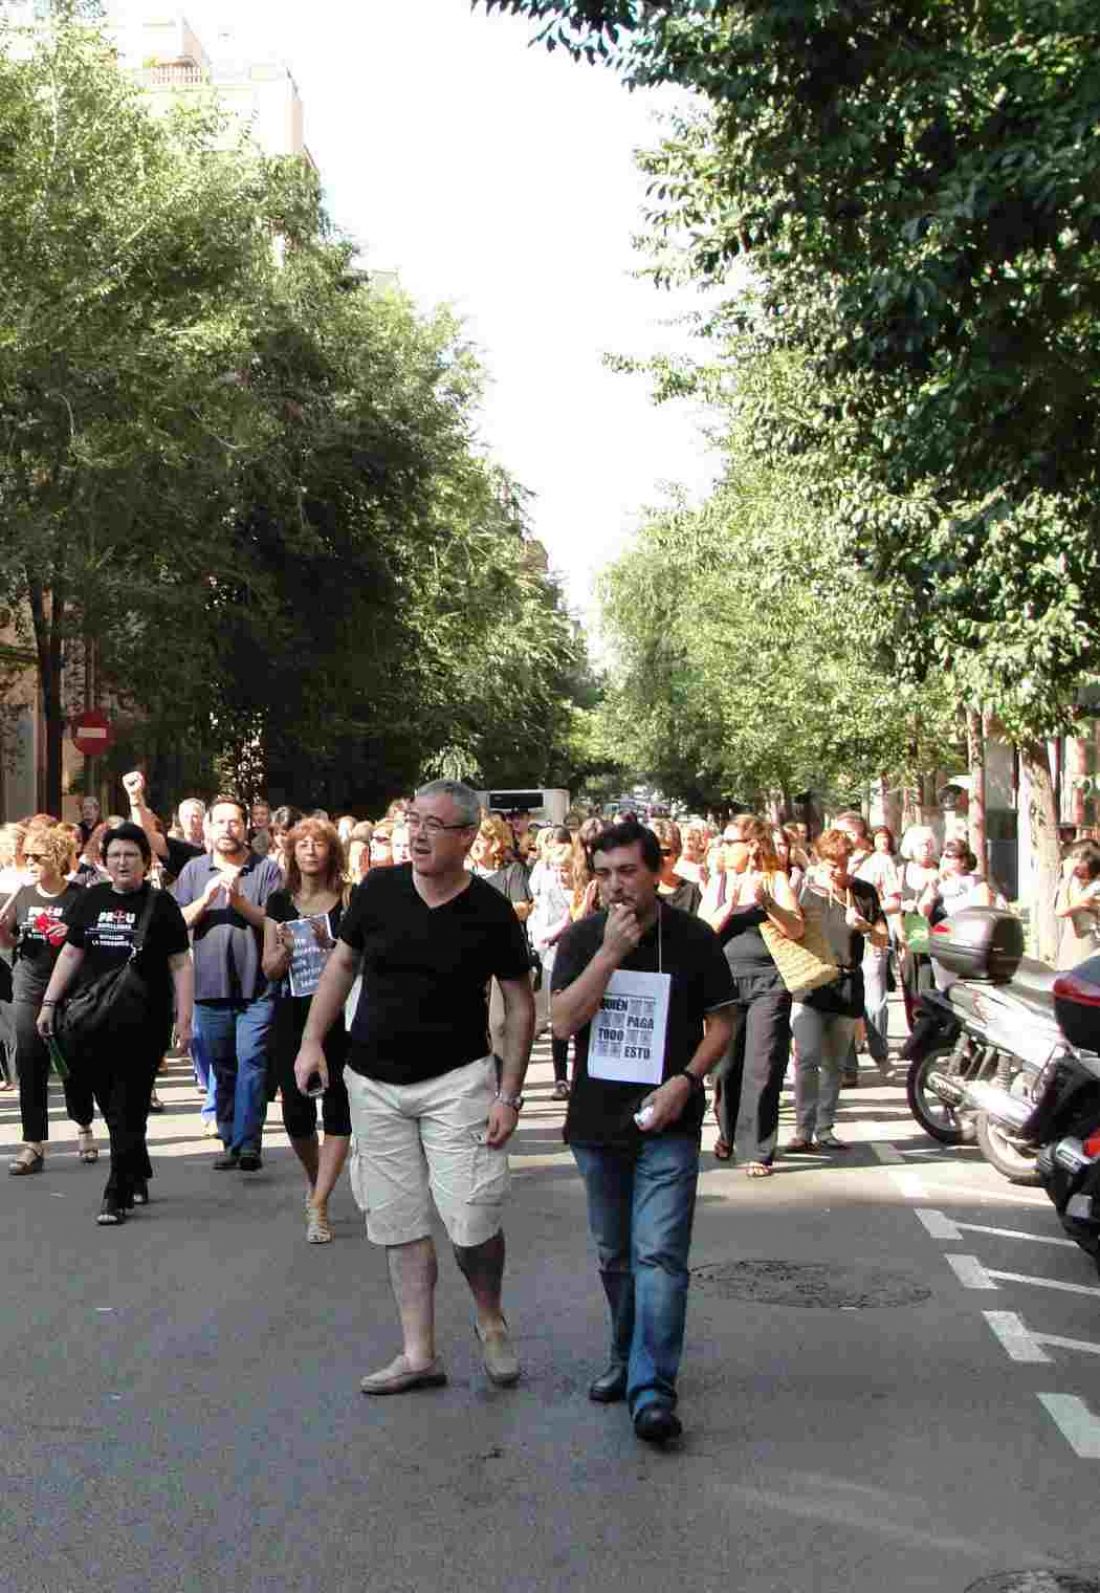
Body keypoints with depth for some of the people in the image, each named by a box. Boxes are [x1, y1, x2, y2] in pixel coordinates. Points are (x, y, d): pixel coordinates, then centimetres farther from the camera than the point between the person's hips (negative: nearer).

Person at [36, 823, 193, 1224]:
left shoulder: (160, 904, -1)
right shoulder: (89, 900, 9)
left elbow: (180, 964, -1)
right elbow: (71, 954, 14)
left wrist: (184, 1017, -7)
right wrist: (48, 1003, 9)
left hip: (144, 1023, -4)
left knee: (128, 1110, -2)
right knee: (110, 1105, 10)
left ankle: (118, 1195, 3)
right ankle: (138, 1177, 29)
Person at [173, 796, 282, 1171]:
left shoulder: (267, 869, 2)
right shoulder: (194, 870, 10)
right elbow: (178, 923, 4)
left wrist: (240, 900, -16)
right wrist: (205, 898, -12)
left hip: (257, 986, -3)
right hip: (211, 985, 3)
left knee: (251, 1062, -12)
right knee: (222, 1069, 10)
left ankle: (247, 1144, -14)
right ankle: (229, 1141, 19)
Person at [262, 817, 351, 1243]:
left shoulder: (349, 900, 0)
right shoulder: (280, 902, 8)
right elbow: (269, 969, 9)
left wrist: (329, 944, -19)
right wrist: (286, 948, -11)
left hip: (339, 1013, -2)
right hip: (292, 1016, 3)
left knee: (337, 1106, -6)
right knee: (296, 1109, 4)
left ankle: (318, 1204, -1)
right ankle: (315, 1179, 32)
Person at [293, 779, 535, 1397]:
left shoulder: (491, 912, -8)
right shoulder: (379, 889, -2)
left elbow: (521, 1004, -2)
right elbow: (342, 963, 11)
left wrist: (509, 1093, -8)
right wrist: (313, 1040, 3)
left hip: (457, 1079, -3)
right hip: (375, 1082, 3)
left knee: (471, 1218, -11)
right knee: (400, 1222, 7)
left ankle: (492, 1320, 18)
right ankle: (419, 1354, 17)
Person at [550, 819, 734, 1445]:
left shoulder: (693, 939, -4)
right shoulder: (581, 939, 1)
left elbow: (721, 1022, 2)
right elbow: (563, 1022, -11)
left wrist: (685, 1080, -13)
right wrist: (611, 952, -20)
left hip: (667, 1124, -3)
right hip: (598, 1120, 3)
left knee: (659, 1255, -13)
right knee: (615, 1256, 16)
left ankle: (653, 1392, -13)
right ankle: (627, 1359, 34)